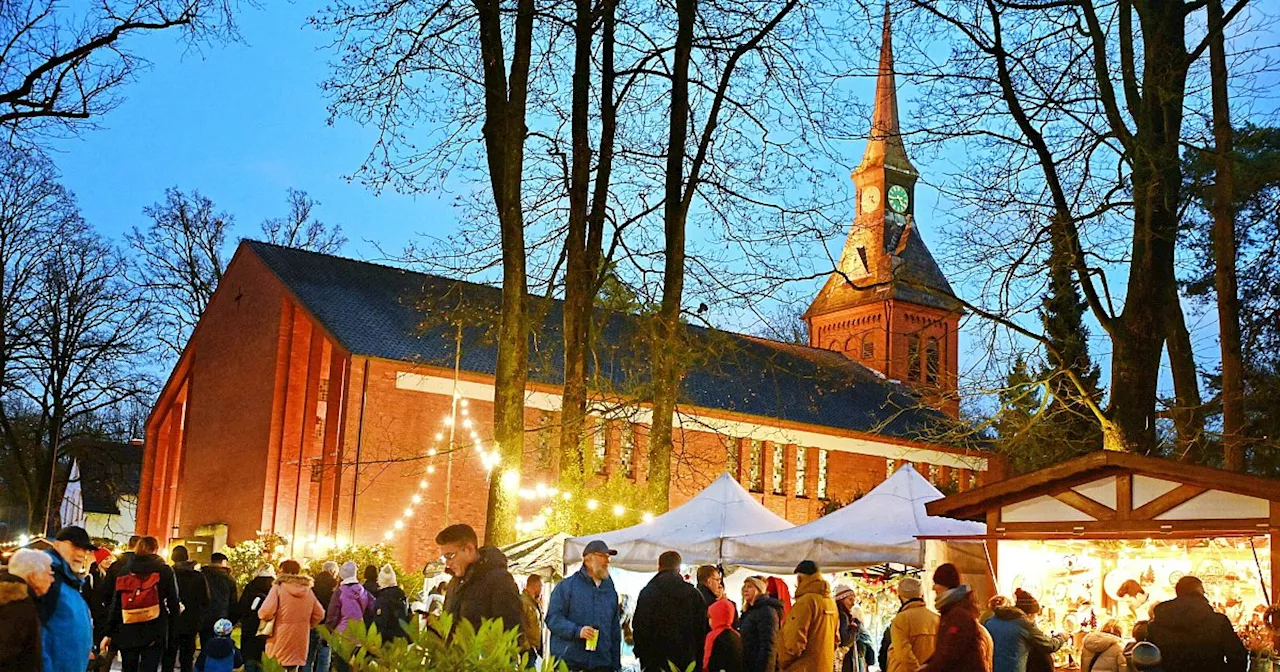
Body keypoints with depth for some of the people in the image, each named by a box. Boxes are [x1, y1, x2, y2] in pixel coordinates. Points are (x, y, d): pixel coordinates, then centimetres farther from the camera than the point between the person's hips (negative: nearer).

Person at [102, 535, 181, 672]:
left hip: (127, 633, 3)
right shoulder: (165, 570, -2)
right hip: (154, 633, -3)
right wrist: (177, 610, 20)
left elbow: (115, 605, 7)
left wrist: (109, 633, 11)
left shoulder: (124, 571, 7)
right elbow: (173, 602, -2)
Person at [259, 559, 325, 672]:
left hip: (280, 638, -5)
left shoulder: (278, 588, -8)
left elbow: (266, 612, -18)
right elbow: (319, 614, 9)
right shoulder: (308, 590, 8)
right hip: (300, 638, 5)